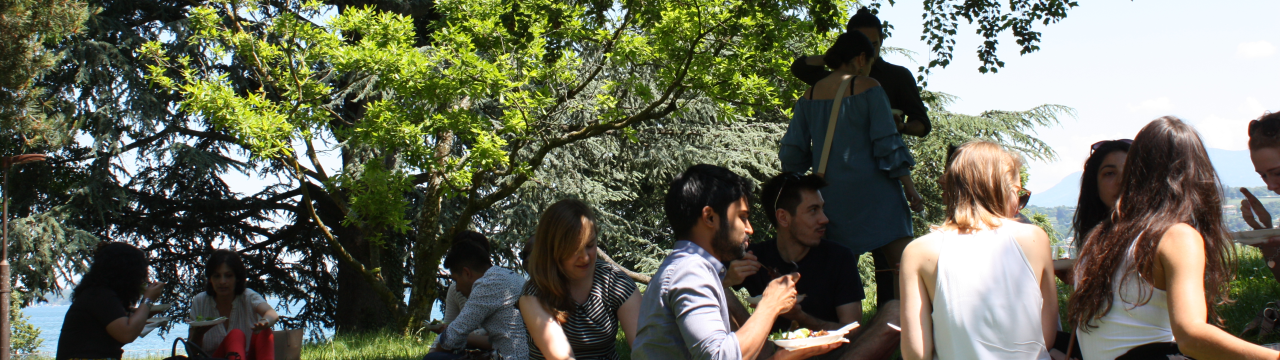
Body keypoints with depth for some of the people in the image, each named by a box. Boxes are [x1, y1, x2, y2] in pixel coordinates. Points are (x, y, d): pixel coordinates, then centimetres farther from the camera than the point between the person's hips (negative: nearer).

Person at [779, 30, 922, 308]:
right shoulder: (868, 88, -4)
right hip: (871, 190, -5)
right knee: (901, 263, -7)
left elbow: (792, 154, 11)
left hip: (831, 198, 6)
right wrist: (909, 187, -4)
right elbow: (887, 143, -8)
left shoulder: (809, 97, 10)